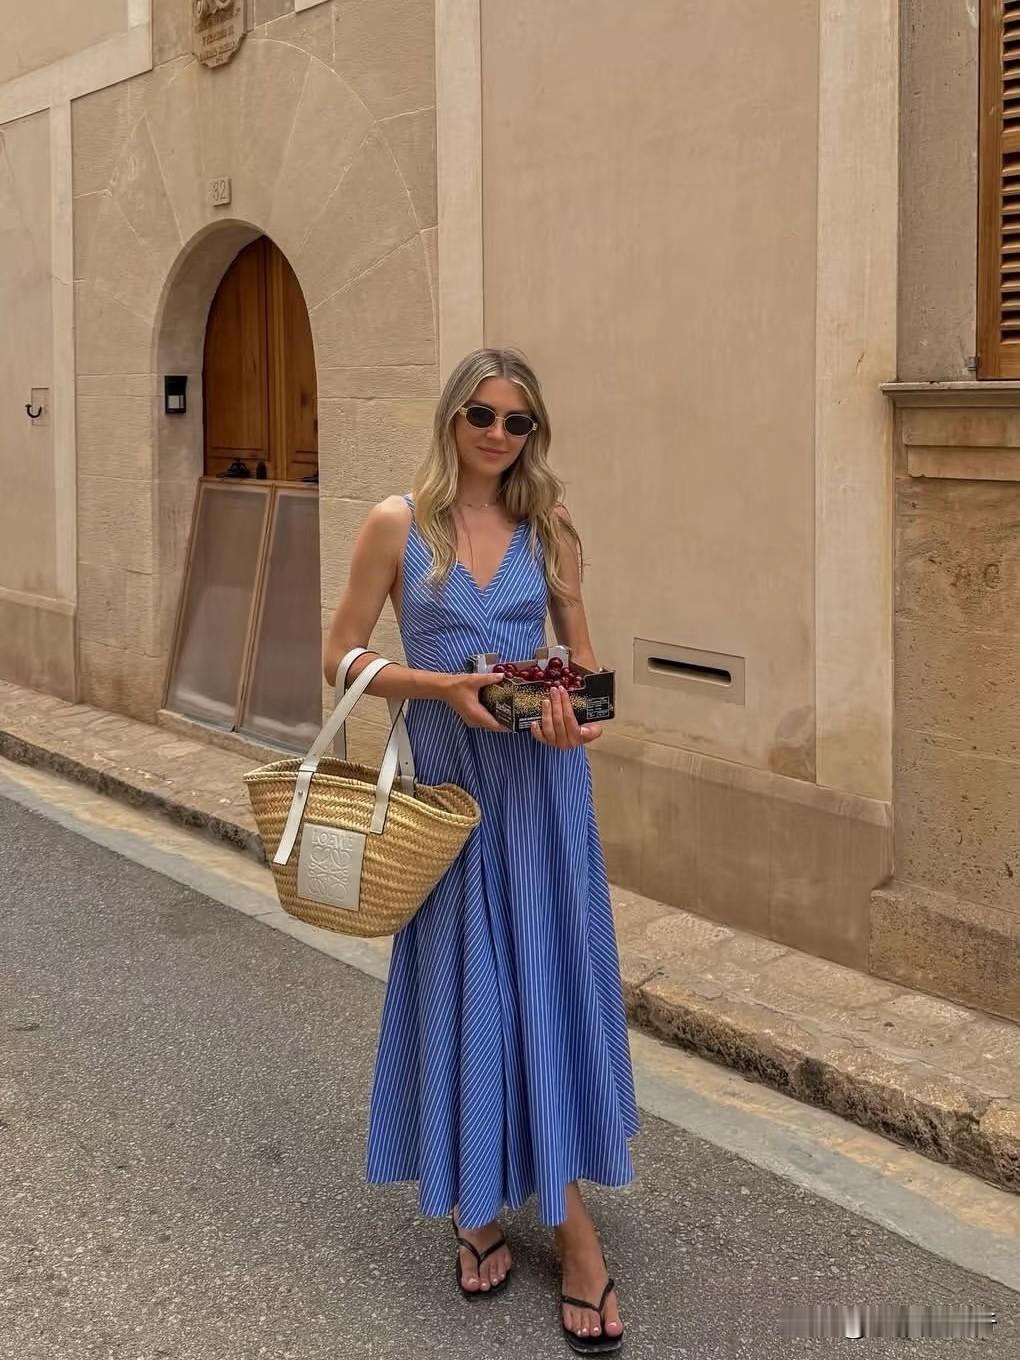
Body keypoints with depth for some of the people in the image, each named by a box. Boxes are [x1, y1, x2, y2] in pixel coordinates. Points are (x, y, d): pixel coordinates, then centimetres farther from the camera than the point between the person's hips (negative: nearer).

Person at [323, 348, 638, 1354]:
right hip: (446, 773, -2)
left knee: (550, 979, 4)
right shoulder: (399, 523, -3)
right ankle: (475, 1199, 23)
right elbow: (342, 657, -2)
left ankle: (566, 1215, 15)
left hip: (541, 780, 2)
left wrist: (577, 713, -11)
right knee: (461, 983, 5)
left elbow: (582, 657, 11)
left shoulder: (547, 528, 4)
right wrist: (442, 685, -17)